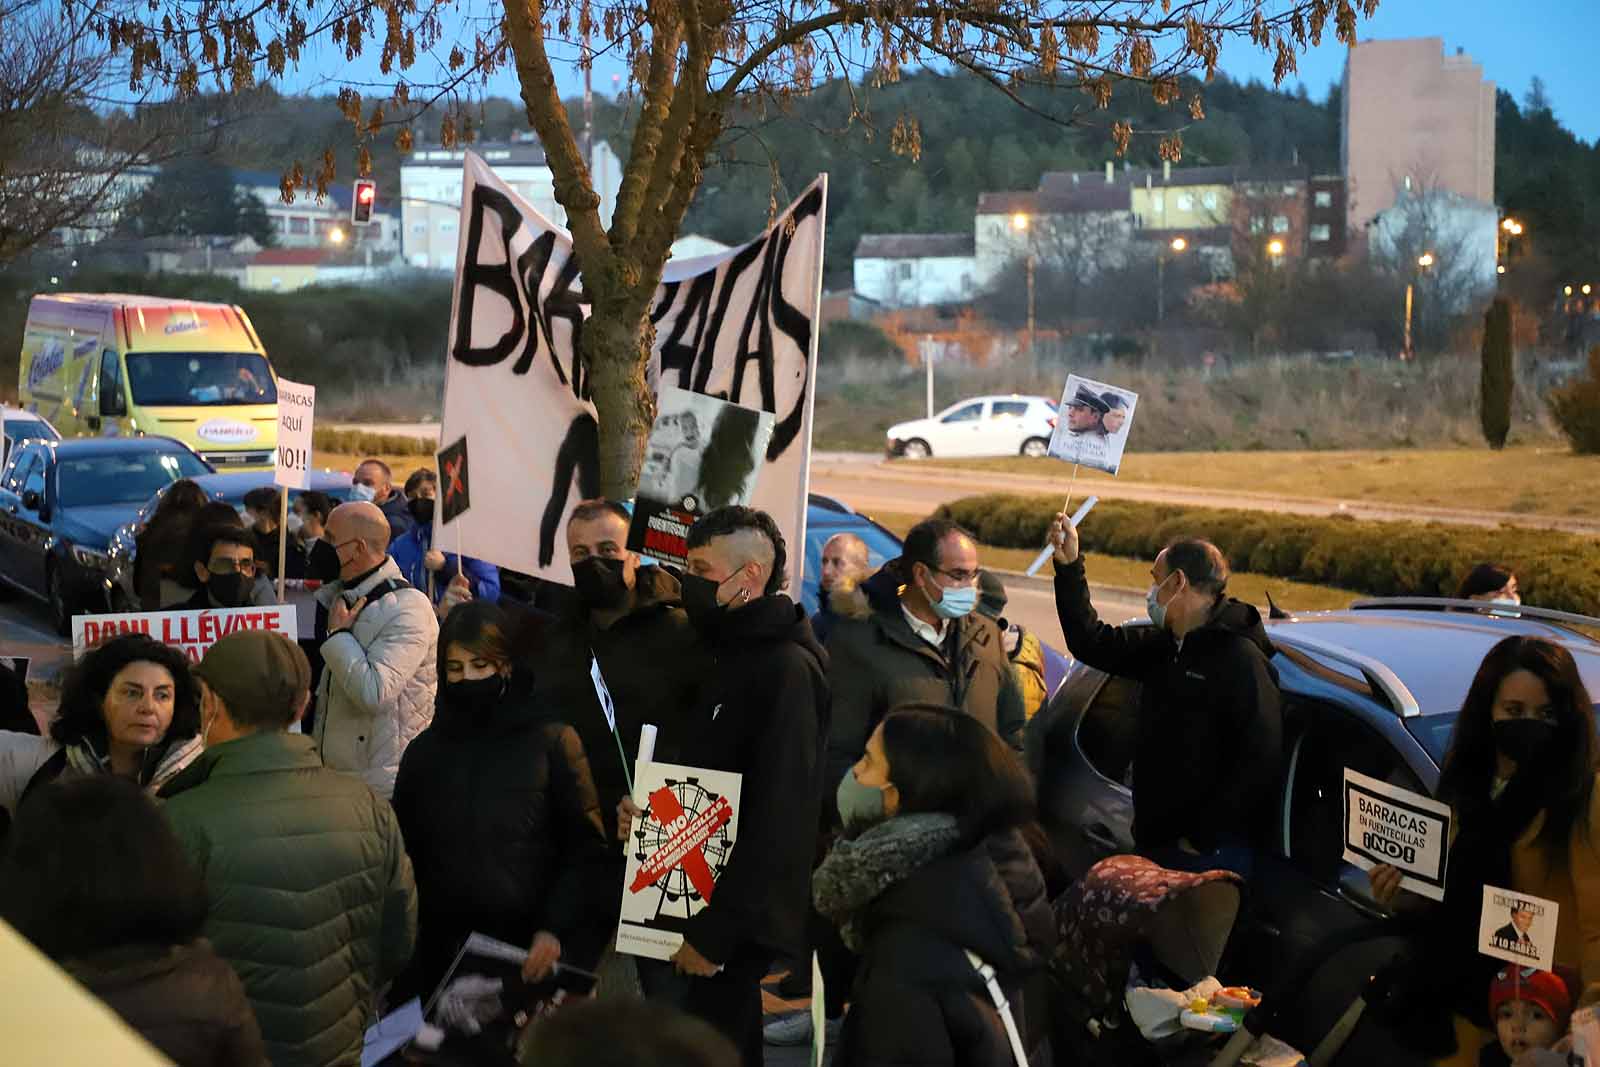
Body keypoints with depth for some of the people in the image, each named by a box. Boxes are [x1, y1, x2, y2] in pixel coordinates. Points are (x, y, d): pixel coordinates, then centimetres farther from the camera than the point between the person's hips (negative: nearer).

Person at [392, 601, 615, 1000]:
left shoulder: (553, 742, 0)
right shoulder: (425, 751, 12)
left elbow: (588, 848, -3)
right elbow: (402, 854, 13)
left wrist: (556, 929, -13)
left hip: (530, 953, -3)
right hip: (439, 956, 3)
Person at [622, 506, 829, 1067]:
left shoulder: (787, 669, -15)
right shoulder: (722, 656, 14)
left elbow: (778, 821, -20)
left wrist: (714, 933, -21)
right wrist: (636, 810, 1)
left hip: (727, 926, -9)